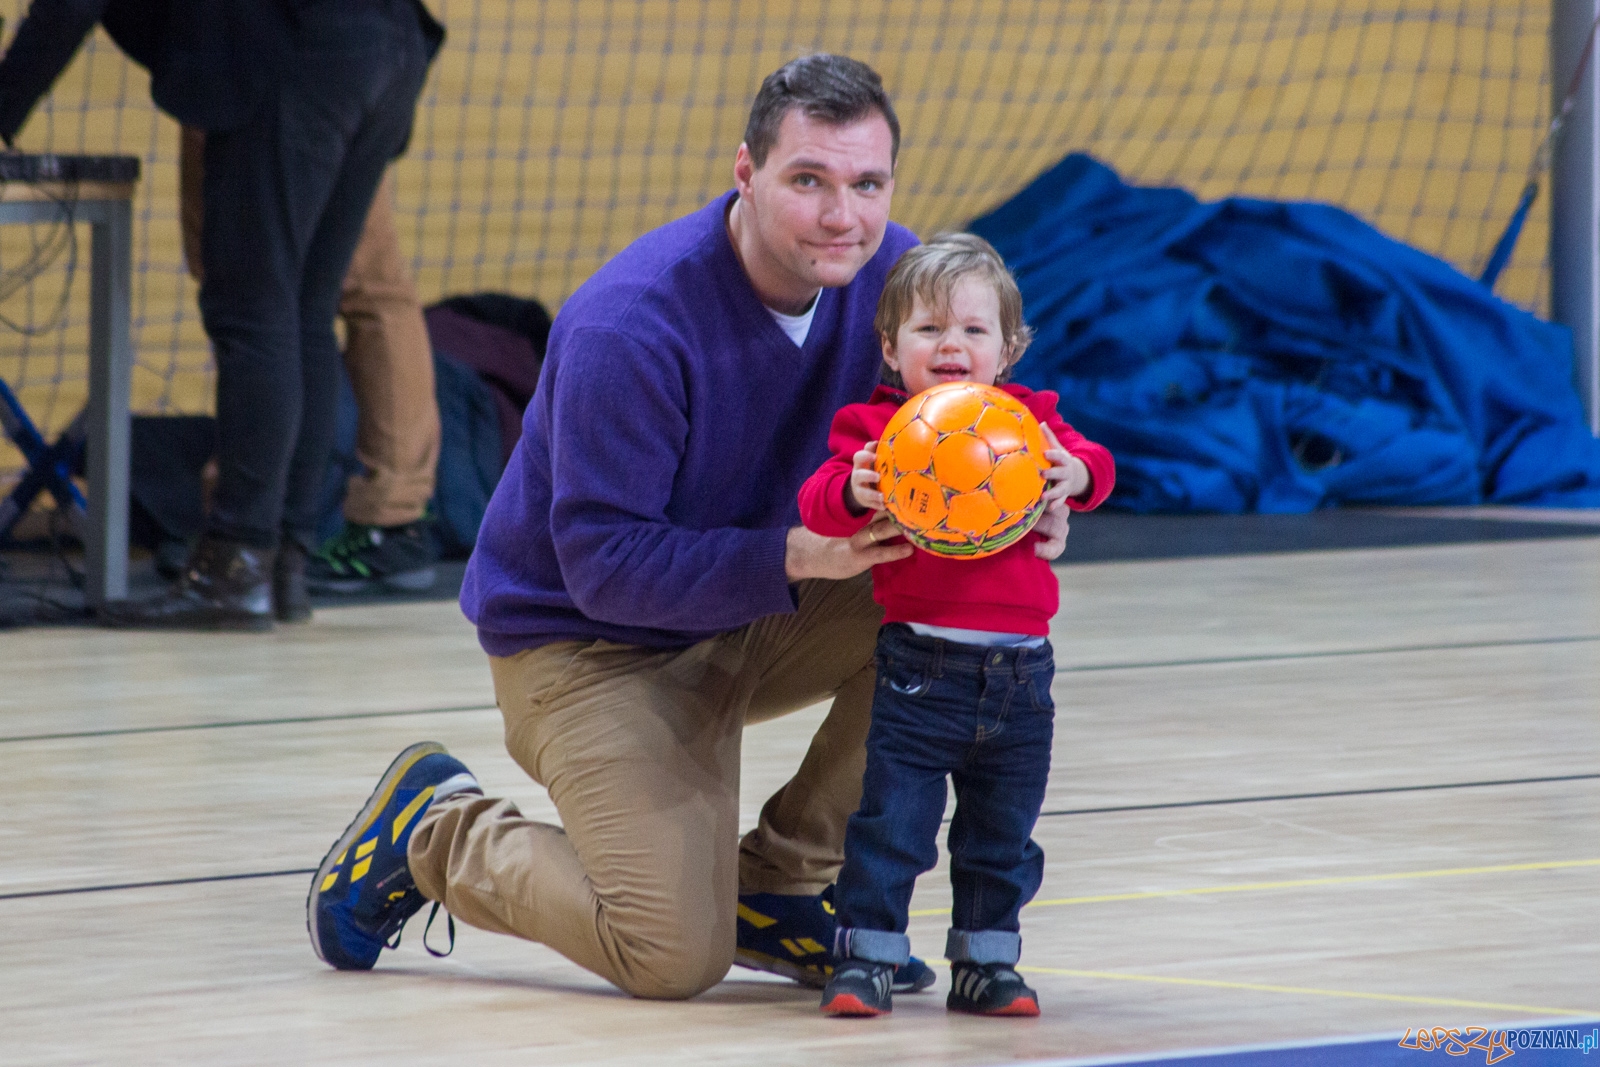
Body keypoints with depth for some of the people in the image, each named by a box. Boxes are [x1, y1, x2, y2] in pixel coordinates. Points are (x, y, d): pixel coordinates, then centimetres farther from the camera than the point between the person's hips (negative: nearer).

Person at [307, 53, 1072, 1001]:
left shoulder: (890, 272, -10)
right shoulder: (632, 325, -29)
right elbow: (606, 565, -28)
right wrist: (797, 557, -39)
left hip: (753, 619, 7)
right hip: (585, 643, -7)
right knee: (676, 958, -20)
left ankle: (779, 885, -1)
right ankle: (436, 831, 9)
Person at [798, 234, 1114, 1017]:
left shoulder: (1027, 419, 7)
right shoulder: (876, 425, -2)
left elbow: (1092, 466, -3)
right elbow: (820, 503, -12)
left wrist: (1074, 473, -26)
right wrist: (855, 491, -35)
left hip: (1018, 666, 3)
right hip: (921, 664, -3)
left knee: (1003, 833, 12)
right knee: (890, 820, -4)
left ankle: (985, 960, 24)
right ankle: (865, 955, 5)